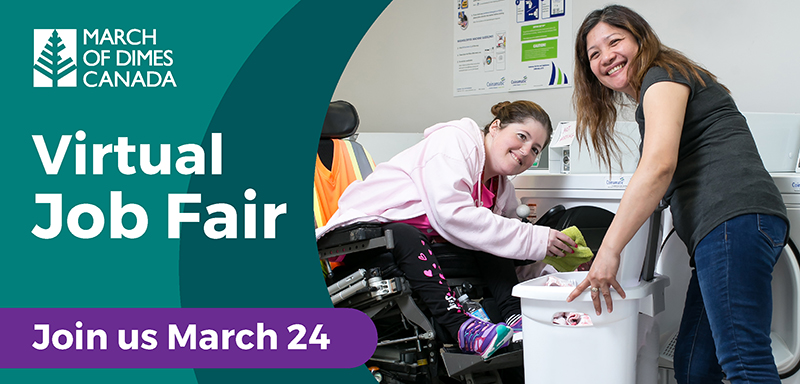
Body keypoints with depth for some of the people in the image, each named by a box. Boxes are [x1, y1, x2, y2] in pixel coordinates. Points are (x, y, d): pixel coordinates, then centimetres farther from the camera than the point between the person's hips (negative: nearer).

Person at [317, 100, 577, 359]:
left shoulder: (501, 187, 13)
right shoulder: (453, 140, -14)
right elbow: (451, 214, -28)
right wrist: (534, 240, -27)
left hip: (423, 244, 7)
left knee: (488, 236, -10)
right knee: (407, 236, -37)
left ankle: (515, 317, -21)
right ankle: (459, 326, -44)